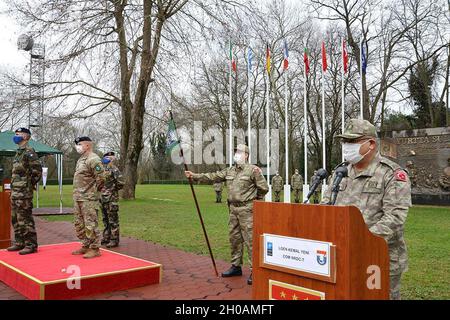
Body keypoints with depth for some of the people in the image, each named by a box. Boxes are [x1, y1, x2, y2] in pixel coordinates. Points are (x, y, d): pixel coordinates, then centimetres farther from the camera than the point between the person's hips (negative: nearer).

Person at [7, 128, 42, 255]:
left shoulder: (29, 152, -12)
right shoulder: (18, 152, 17)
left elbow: (37, 170, -20)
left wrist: (30, 185, -12)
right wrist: (13, 188, 17)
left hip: (24, 192, -10)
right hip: (15, 191, 10)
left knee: (25, 219, -7)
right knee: (15, 219, 16)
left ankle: (31, 245, 0)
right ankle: (19, 243, 26)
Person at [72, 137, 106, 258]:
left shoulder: (93, 159, -14)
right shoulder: (81, 159, 17)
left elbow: (100, 178, -18)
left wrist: (93, 190, -8)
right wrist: (77, 192, 18)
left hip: (89, 199, -10)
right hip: (78, 198, 10)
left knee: (90, 225, -5)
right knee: (79, 224, 15)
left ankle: (95, 249, 3)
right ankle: (85, 246, 27)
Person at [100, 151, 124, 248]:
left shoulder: (114, 170, -11)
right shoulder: (103, 169, 15)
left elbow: (121, 183, -16)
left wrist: (113, 189, -5)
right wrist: (101, 189, 10)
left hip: (111, 199, -9)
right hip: (103, 198, 9)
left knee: (113, 220, -4)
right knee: (105, 219, 16)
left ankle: (114, 240, 2)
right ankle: (106, 238, 25)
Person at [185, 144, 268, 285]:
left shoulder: (253, 170, -6)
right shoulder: (229, 171, 14)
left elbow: (264, 187, -4)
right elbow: (212, 176, 10)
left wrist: (254, 199, 6)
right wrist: (195, 176, 2)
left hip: (246, 209, -7)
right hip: (233, 208, 7)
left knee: (250, 240, -7)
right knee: (234, 238, 13)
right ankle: (236, 267, 26)